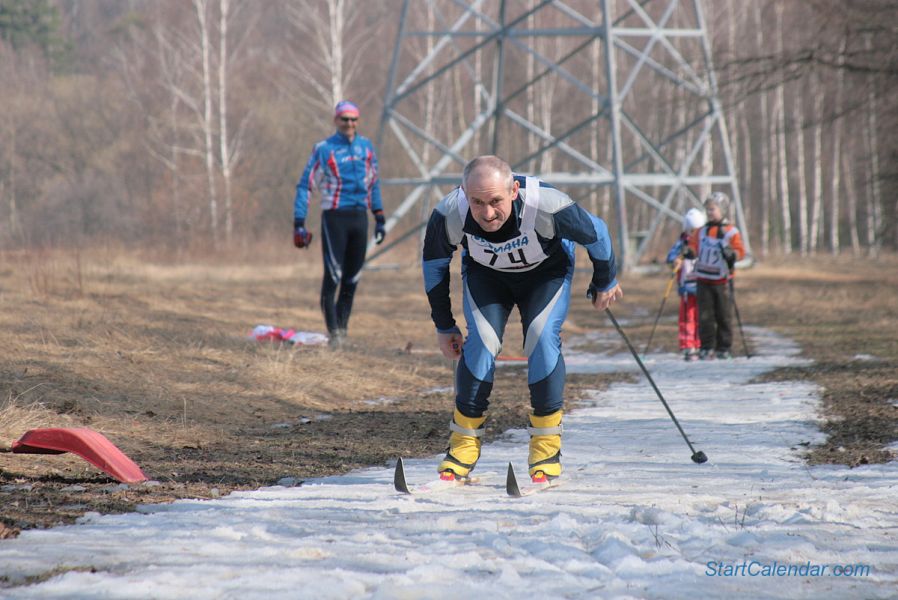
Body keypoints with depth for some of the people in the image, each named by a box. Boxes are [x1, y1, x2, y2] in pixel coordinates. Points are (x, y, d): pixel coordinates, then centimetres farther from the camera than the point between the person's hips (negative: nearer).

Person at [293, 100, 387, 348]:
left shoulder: (366, 147, 10)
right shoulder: (323, 150, -3)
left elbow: (373, 184, 20)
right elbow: (305, 186, -2)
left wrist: (379, 219, 16)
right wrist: (299, 225, -9)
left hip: (359, 216, 5)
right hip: (334, 217, -5)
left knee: (352, 278, 6)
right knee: (333, 276, -8)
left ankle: (342, 326, 15)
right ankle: (333, 331, -4)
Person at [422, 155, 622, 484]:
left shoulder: (548, 206, -41)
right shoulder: (450, 214, -34)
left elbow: (596, 233, -18)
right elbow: (434, 263, -11)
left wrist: (605, 282, -1)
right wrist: (444, 326, -3)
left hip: (547, 272, -1)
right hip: (485, 275, 1)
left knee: (542, 338, -19)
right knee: (481, 341, -17)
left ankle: (546, 445, -5)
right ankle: (464, 442, -4)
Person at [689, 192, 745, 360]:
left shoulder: (731, 232, -3)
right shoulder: (702, 231, 9)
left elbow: (740, 251, -5)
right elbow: (694, 245, 13)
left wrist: (732, 254, -26)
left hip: (721, 281, -3)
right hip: (703, 280, 3)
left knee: (724, 316, 2)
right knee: (705, 316, 1)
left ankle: (724, 348, 10)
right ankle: (707, 347, 6)